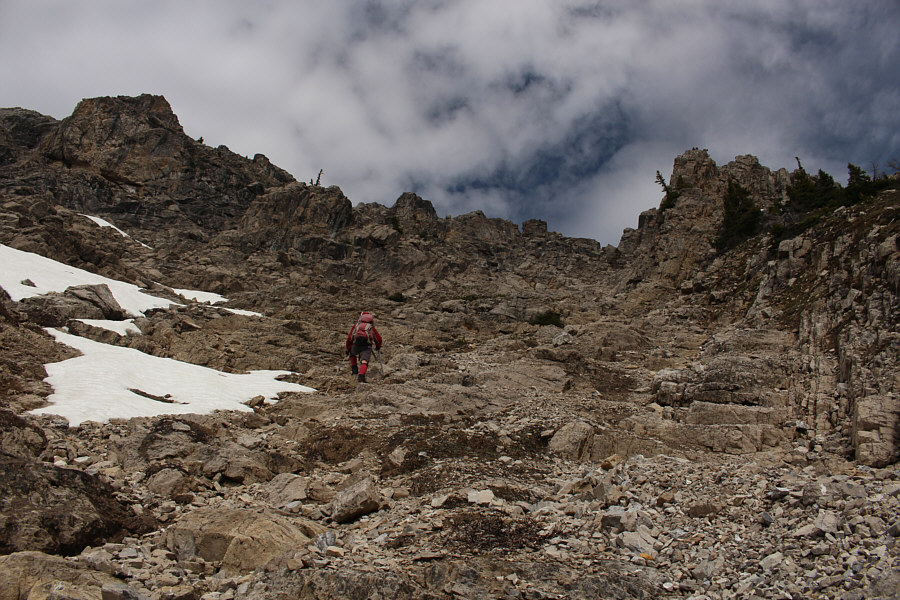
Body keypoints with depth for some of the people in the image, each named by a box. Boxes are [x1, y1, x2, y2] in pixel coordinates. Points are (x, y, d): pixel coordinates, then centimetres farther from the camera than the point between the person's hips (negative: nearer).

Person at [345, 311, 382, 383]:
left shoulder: (356, 326, 25)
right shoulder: (371, 327, 24)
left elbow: (349, 338, 22)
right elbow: (378, 338, 27)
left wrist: (348, 349, 33)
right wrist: (378, 347, 46)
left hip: (356, 345, 2)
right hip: (367, 346, -2)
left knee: (352, 354, 33)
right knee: (364, 361, -11)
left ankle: (354, 369, 16)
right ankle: (361, 377, -35)